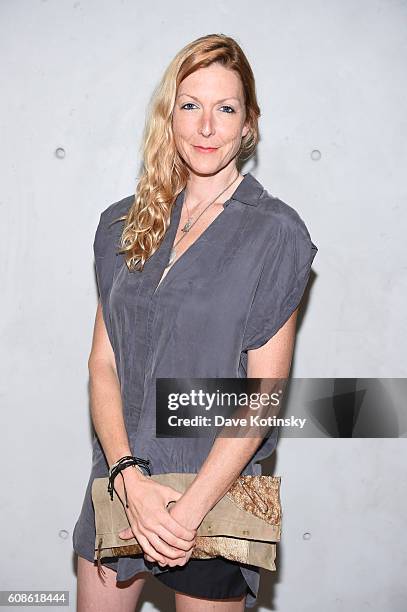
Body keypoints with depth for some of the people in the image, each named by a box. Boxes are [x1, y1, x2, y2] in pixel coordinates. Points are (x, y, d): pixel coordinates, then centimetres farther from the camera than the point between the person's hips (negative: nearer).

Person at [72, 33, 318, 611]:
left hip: (216, 485, -4)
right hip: (119, 478, 4)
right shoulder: (126, 225, 5)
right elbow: (103, 361, 0)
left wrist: (190, 508, -16)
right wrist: (131, 479, -13)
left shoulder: (275, 232, -8)